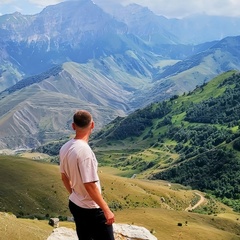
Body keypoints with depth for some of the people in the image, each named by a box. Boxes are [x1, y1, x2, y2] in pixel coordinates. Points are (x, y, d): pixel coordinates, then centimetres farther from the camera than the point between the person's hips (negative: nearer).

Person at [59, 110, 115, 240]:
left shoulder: (65, 148, -1)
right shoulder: (84, 150, -26)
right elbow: (89, 185, -26)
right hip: (92, 209, -8)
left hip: (75, 205, 8)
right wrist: (106, 210, -19)